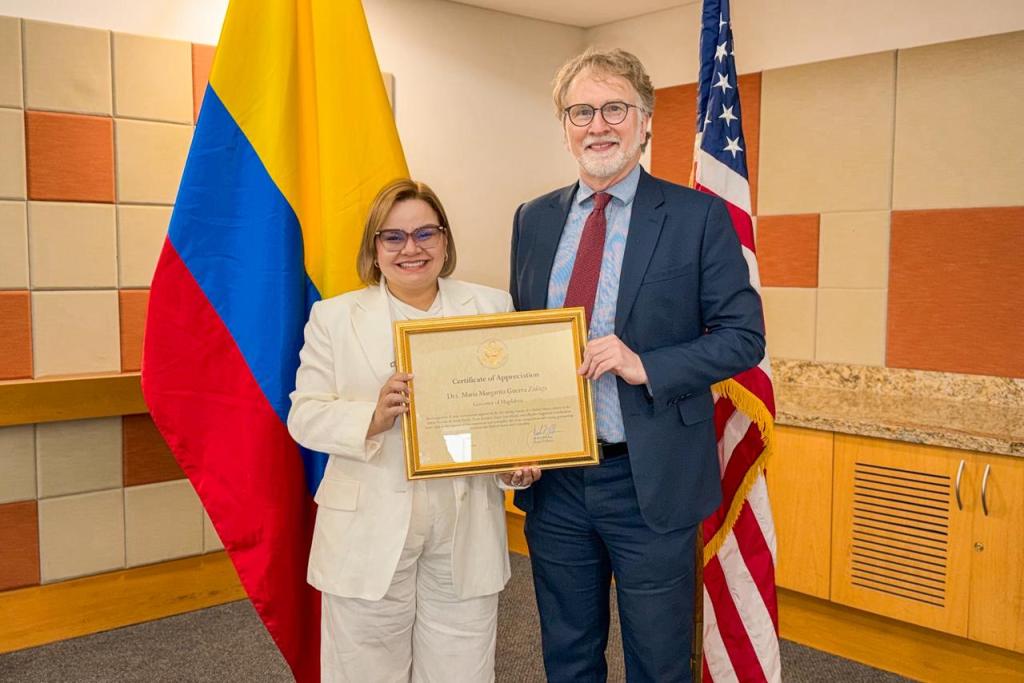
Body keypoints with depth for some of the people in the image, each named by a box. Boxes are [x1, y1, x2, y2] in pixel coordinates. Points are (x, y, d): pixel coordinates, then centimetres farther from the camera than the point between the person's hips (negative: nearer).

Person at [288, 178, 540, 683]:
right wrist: (374, 417, -19)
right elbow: (305, 415, -1)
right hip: (369, 531, -1)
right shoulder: (335, 317, 4)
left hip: (466, 530, 1)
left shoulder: (492, 308, 8)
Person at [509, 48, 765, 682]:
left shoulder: (698, 217, -6)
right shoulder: (534, 219, 7)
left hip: (652, 481, -4)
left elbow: (744, 335, -7)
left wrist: (646, 366, -21)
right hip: (553, 481, 4)